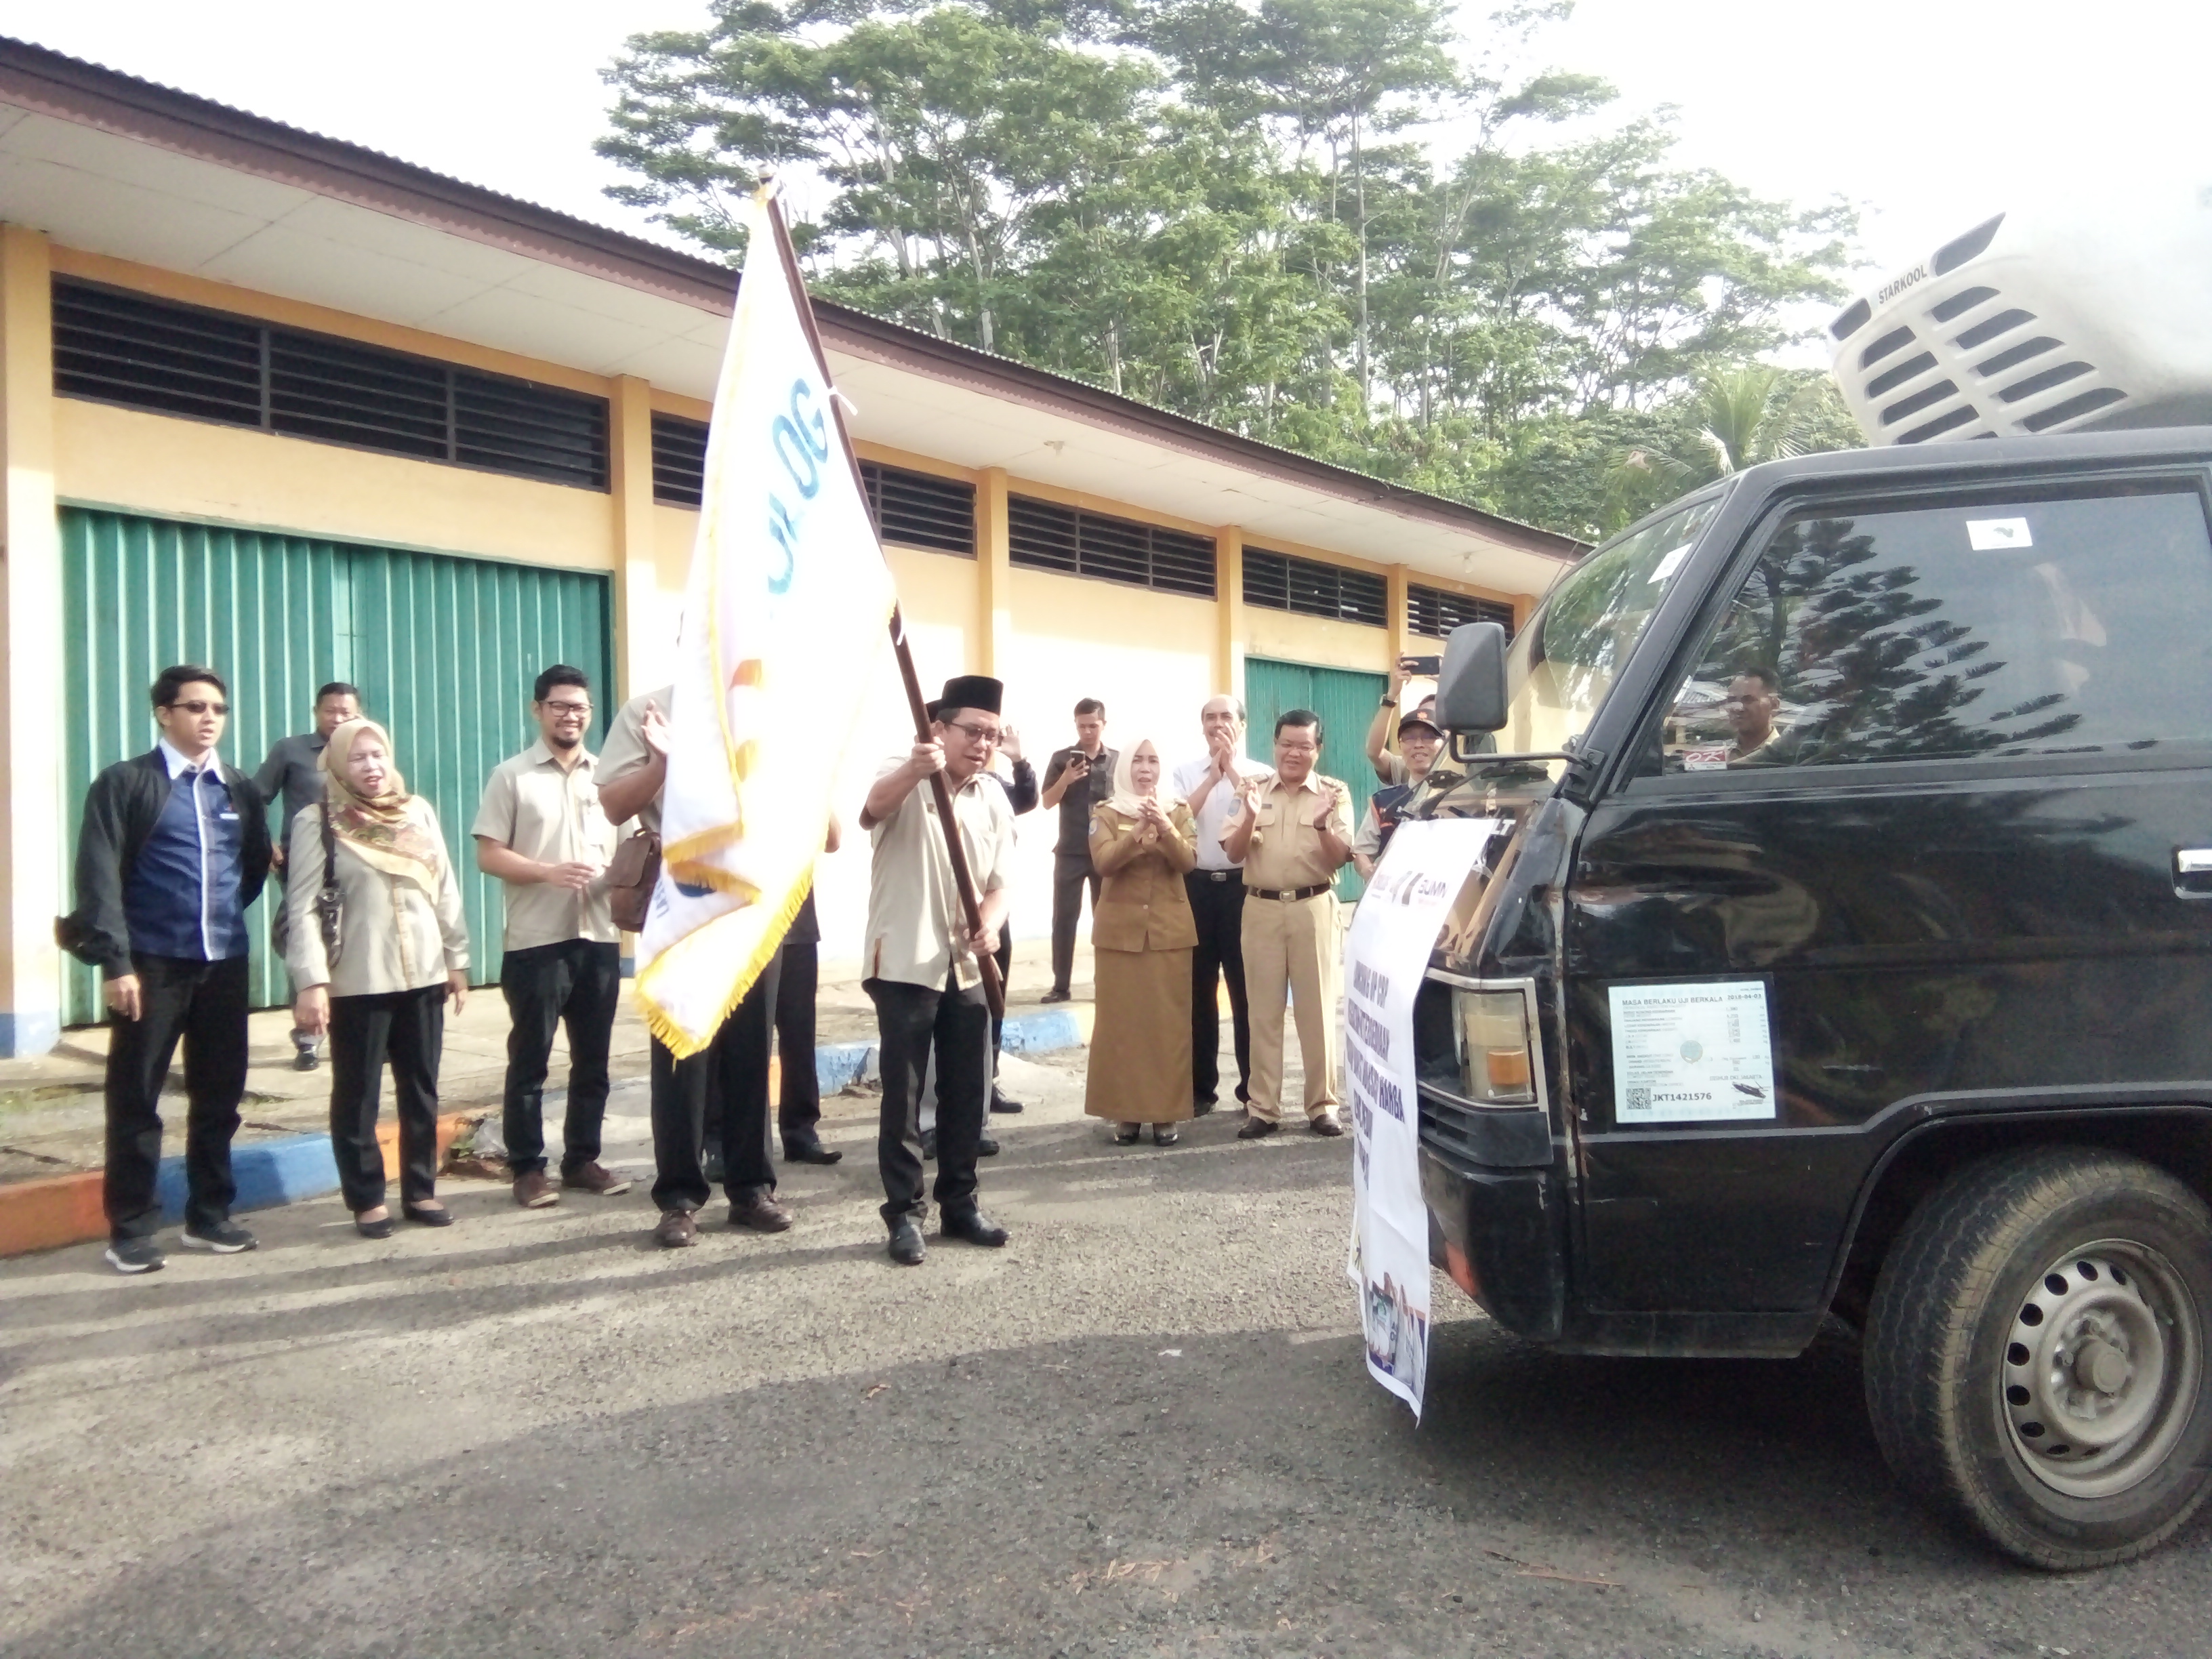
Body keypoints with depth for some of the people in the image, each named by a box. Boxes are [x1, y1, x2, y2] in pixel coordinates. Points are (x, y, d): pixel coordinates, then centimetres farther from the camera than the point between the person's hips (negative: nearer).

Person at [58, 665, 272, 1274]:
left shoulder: (241, 790, 11)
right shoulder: (125, 783, -2)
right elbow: (99, 877, -9)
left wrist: (225, 914, 14)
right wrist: (114, 960, -15)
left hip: (225, 964, 4)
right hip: (151, 963, -4)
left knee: (220, 1096, 9)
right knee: (135, 1098, 3)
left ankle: (209, 1217, 21)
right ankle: (131, 1230, 12)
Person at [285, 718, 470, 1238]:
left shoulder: (419, 811, 9)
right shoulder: (316, 823, -4)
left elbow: (445, 891, 12)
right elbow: (303, 908, -9)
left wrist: (457, 960, 10)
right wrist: (311, 983, -16)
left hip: (423, 974, 4)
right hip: (357, 981, -4)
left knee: (421, 1090, 10)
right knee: (357, 1095, 5)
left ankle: (421, 1190, 21)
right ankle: (367, 1200, 15)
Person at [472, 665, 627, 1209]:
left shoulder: (608, 776, 11)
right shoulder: (512, 775, 0)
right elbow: (488, 855, -4)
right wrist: (549, 871, -19)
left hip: (599, 938, 4)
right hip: (536, 941, -4)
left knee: (593, 1059, 9)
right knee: (529, 1061, 3)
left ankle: (582, 1159, 21)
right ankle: (527, 1168, 11)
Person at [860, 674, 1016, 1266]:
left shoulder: (994, 800, 9)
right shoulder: (904, 779, -8)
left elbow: (999, 882, 8)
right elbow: (876, 804, -32)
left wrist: (990, 925, -14)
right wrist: (915, 770, -54)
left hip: (968, 967, 6)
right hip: (905, 963, -5)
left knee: (967, 1093, 11)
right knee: (903, 1095, -1)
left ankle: (959, 1203, 24)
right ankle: (904, 1213, 8)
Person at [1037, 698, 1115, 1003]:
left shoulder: (1118, 760, 3)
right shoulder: (1061, 758, 1)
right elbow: (1047, 803, -1)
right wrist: (1066, 780, -19)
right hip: (1070, 852, 0)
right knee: (1064, 918, 0)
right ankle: (1061, 985, 5)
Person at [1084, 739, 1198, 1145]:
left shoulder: (1178, 812, 7)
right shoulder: (1105, 815, 4)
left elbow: (1188, 862, -9)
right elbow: (1104, 863, -13)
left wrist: (1166, 829, -26)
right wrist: (1137, 832, -28)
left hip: (1170, 929, 1)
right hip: (1119, 930, -1)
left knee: (1169, 1021, 0)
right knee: (1120, 1021, 0)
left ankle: (1167, 1113, 5)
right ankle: (1124, 1112, 7)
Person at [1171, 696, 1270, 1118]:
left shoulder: (1259, 773, 4)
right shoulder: (1186, 772, 8)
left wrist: (1233, 770, -12)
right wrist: (1213, 776, -12)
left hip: (1242, 886, -2)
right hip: (1196, 886, 2)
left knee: (1247, 989, 4)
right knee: (1198, 990, 7)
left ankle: (1253, 1087, 14)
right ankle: (1200, 1087, 16)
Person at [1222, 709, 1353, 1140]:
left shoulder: (1334, 792, 1)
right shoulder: (1256, 791, 7)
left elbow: (1340, 858, -4)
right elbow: (1233, 853, 2)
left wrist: (1323, 826, -23)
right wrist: (1250, 816, -16)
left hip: (1313, 908, -2)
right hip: (1261, 909, 2)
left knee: (1317, 1008, 3)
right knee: (1263, 1011, 5)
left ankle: (1322, 1105, 11)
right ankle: (1263, 1108, 10)